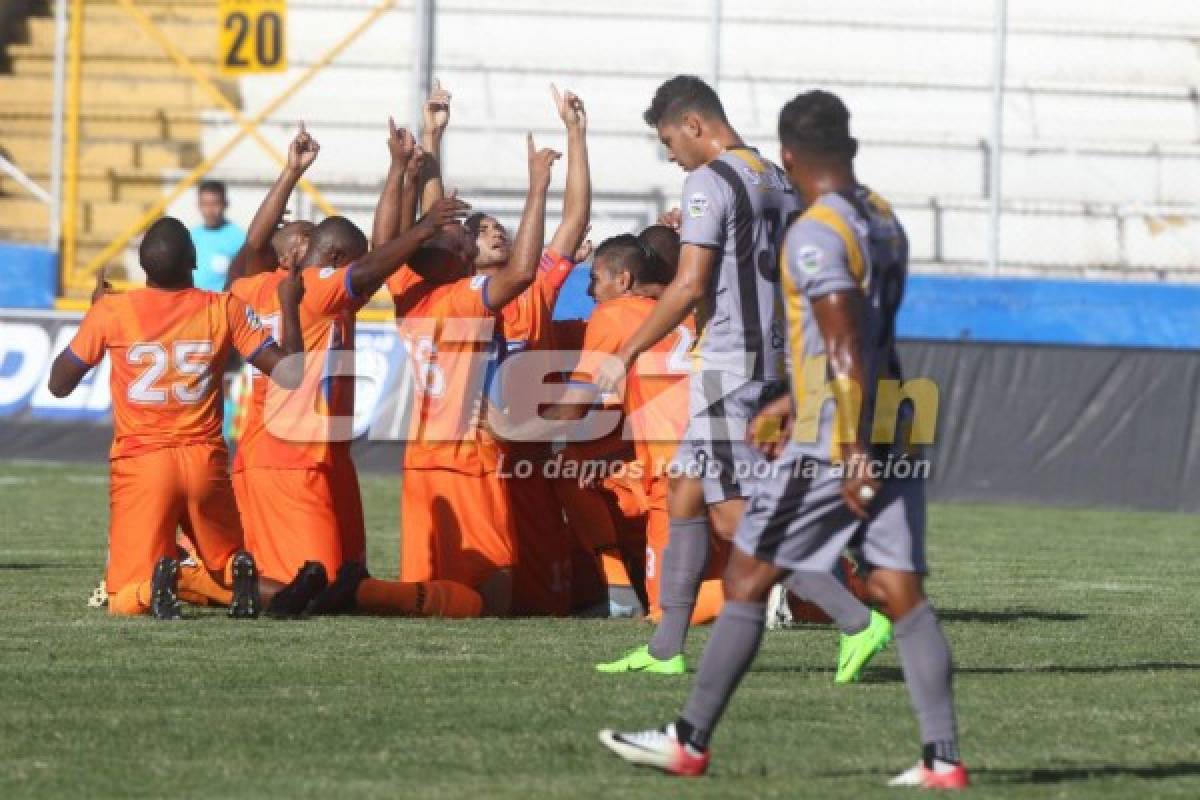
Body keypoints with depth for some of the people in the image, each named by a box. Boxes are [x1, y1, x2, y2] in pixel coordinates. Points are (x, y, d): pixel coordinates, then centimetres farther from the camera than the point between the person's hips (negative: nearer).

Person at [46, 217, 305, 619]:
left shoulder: (111, 310, -3)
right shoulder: (224, 309, -1)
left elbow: (59, 385, 10)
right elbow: (290, 374, 0)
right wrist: (290, 304, 14)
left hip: (140, 465, -1)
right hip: (206, 463, 1)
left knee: (126, 600, 3)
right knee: (228, 565, 19)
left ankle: (164, 581, -35)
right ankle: (241, 576, -20)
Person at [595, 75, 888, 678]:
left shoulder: (708, 183, -12)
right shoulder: (779, 182, 15)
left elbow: (689, 288, -18)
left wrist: (626, 355, -11)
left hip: (728, 367, -10)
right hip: (773, 361, 10)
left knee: (734, 517, -8)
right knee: (684, 495, 14)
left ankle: (856, 620, -15)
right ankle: (666, 650, 14)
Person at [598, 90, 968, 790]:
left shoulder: (816, 236, -13)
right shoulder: (885, 221, 14)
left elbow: (846, 351, -20)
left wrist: (852, 452, -22)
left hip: (835, 444, -8)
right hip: (896, 437, 8)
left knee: (748, 581, 3)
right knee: (903, 594, 3)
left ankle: (690, 741, 8)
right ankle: (944, 759, -5)